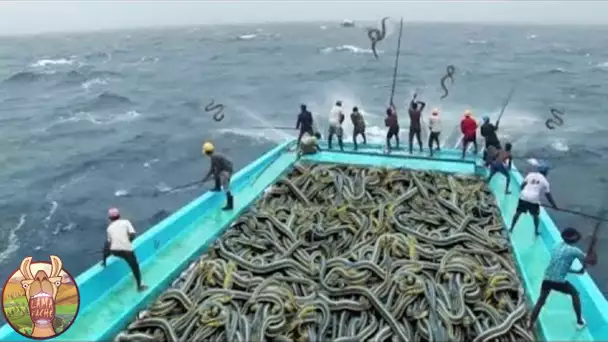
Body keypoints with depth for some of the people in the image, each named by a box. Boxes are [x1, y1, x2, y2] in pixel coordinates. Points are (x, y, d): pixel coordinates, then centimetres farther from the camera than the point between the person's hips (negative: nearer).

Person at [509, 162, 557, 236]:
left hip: (524, 197, 1)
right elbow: (548, 195, 9)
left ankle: (511, 229, 17)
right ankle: (536, 231, 26)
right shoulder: (544, 181, 8)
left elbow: (522, 185, 6)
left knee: (518, 213, 14)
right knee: (535, 215, 21)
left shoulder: (530, 174, 12)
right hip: (534, 199, -1)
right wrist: (553, 205, 18)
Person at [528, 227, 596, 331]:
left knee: (540, 301, 18)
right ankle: (579, 322, 34)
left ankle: (531, 324, 18)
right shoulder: (574, 250, -6)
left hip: (547, 279, 4)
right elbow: (591, 261, 2)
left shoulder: (557, 246, 13)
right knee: (575, 294, 25)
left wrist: (577, 271, 25)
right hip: (559, 282, -4)